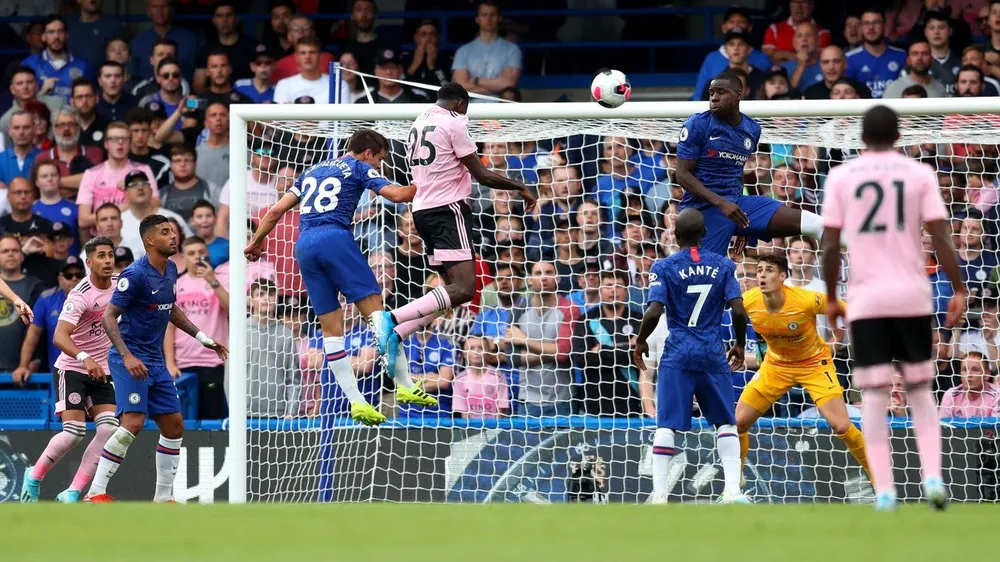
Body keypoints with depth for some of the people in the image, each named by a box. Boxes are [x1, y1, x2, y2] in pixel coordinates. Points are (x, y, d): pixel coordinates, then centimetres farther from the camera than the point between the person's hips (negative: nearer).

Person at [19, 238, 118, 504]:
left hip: (101, 372, 6)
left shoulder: (119, 283, -1)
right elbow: (60, 336, -34)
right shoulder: (80, 295, -22)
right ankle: (34, 477, 10)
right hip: (72, 369, -6)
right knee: (74, 432, -16)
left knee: (109, 428, -12)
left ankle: (72, 494, -8)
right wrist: (84, 358, -50)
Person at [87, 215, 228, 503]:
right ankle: (96, 493, -17)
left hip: (156, 361, 9)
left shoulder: (170, 271, 9)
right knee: (133, 422, -22)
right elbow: (108, 317, -17)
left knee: (174, 426, 7)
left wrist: (201, 337, 23)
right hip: (129, 360, -9)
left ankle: (163, 497, 17)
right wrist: (127, 357, -28)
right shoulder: (135, 274, -16)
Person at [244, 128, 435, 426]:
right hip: (335, 237, -6)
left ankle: (356, 401, -1)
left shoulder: (313, 171, 27)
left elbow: (277, 210, 24)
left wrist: (255, 243, 33)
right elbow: (396, 194, -1)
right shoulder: (358, 167, 10)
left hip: (304, 245, 6)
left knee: (332, 328, 5)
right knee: (374, 309, -5)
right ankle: (405, 386, -12)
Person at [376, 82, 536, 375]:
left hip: (422, 209, 9)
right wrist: (520, 187, 3)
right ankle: (394, 319, -28)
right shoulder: (454, 123, -7)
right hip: (448, 208, -9)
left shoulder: (419, 122, 17)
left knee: (454, 289, 11)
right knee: (464, 289, -17)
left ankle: (397, 333, -2)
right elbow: (482, 175, -8)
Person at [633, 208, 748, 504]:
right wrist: (740, 344, 13)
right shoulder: (723, 266, 3)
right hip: (714, 354, 2)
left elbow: (654, 312, -12)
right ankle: (733, 490, 1)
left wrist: (640, 341, 5)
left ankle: (659, 496, -7)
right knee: (725, 422, 12)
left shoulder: (664, 267, -3)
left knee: (666, 425, -2)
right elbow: (739, 311, -4)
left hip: (677, 355, -2)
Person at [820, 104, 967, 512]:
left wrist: (831, 298, 10)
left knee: (874, 397, 2)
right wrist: (959, 290, -2)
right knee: (920, 390, 13)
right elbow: (940, 236, -5)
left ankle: (883, 490, -7)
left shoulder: (841, 177, 4)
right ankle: (932, 476, -3)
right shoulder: (920, 174, 3)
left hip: (866, 298, -1)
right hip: (913, 295, 1)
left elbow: (830, 244, 0)